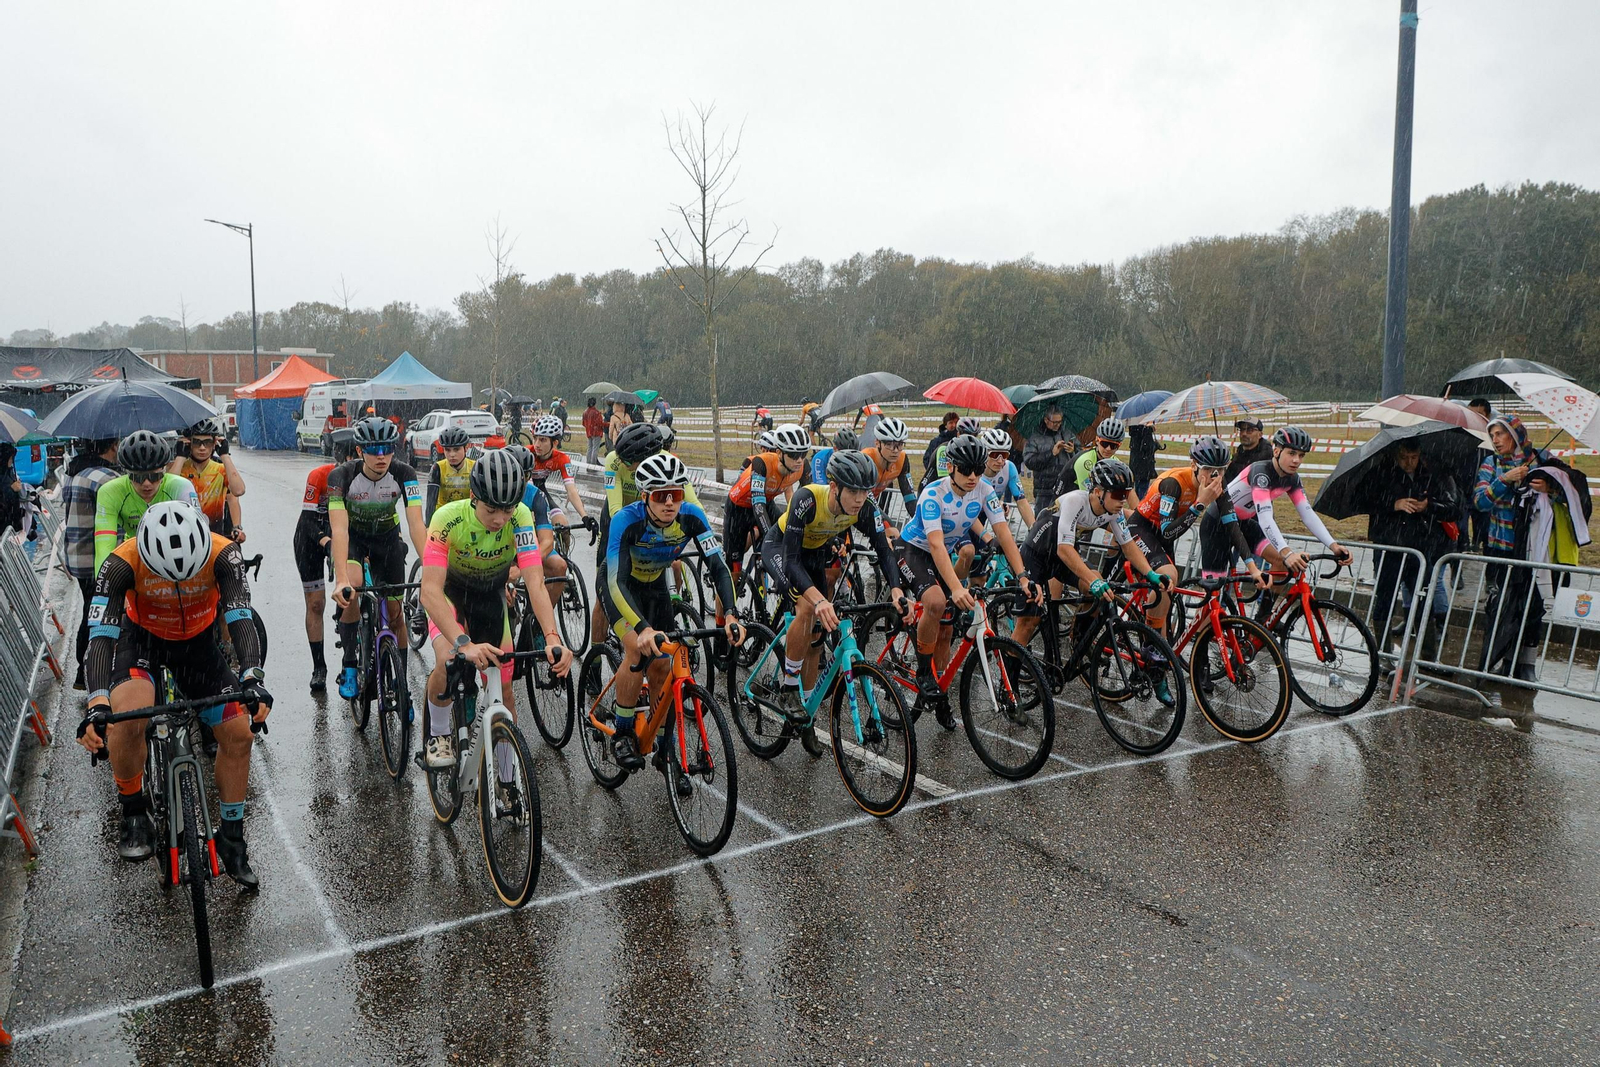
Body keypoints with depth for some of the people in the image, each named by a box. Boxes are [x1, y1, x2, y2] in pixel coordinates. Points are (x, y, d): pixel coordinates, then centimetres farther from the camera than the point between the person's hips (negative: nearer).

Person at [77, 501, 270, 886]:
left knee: (238, 734, -4)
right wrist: (97, 703, -51)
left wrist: (252, 678, -52)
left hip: (197, 641, 2)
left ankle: (232, 839, 15)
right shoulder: (123, 562, -32)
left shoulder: (223, 553, -31)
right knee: (128, 718, -32)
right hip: (141, 637, -2)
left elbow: (241, 618, -37)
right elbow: (101, 635, -37)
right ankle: (133, 815, -7)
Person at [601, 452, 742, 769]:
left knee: (661, 667, 1)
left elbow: (718, 566, -28)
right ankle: (622, 734, -8)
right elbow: (617, 582, -41)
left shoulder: (692, 517, -26)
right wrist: (643, 629, -56)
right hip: (618, 586, -4)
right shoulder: (626, 521, -35)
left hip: (655, 586, 4)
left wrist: (730, 615, -44)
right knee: (638, 649, -27)